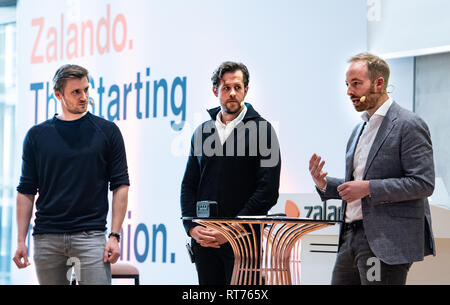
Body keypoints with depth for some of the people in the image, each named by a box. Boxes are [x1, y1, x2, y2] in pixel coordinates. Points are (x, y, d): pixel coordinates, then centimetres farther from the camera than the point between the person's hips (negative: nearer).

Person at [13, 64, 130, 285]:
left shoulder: (107, 131, 4)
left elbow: (120, 185, 3)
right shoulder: (37, 135, 8)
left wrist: (114, 236, -6)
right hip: (47, 239, 2)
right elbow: (26, 191, 10)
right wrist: (21, 241, 2)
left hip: (91, 235, -2)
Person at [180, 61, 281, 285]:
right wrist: (192, 227, -3)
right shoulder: (203, 132, 13)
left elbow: (268, 191, -8)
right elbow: (188, 185, 14)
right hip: (204, 240, 4)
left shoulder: (262, 130, -1)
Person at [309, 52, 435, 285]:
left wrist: (369, 188, -19)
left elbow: (423, 183, -15)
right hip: (352, 239, 9)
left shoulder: (409, 125, -8)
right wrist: (325, 184, 6)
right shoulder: (360, 130, 20)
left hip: (386, 242, -8)